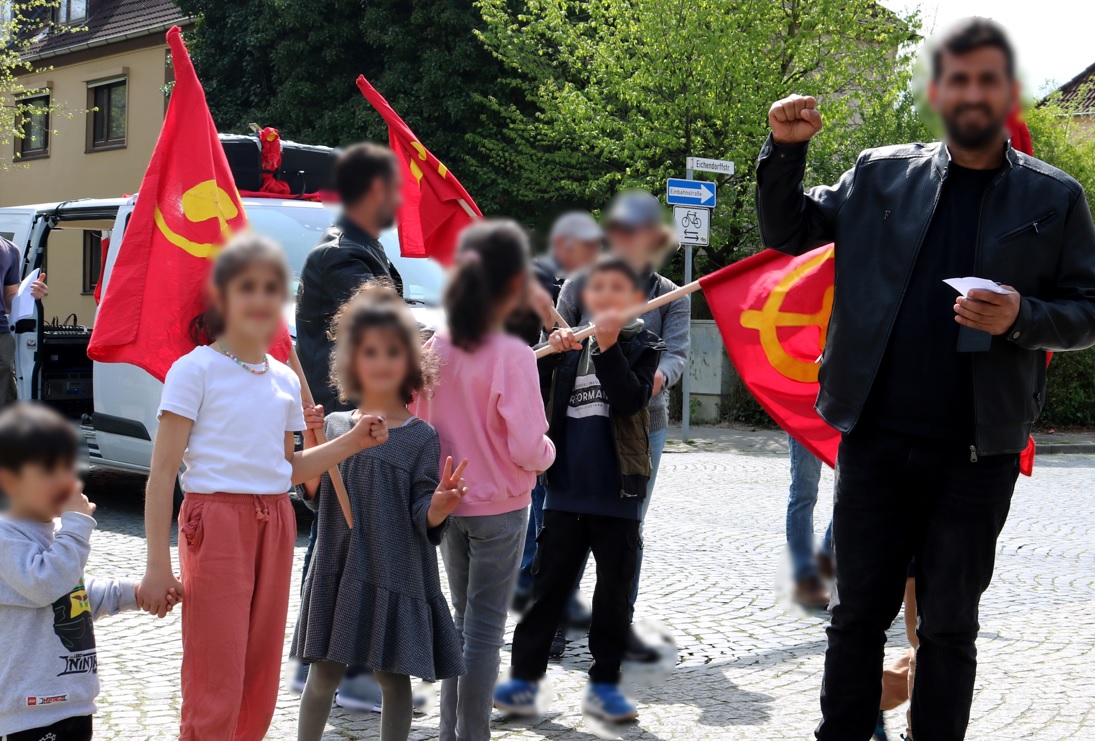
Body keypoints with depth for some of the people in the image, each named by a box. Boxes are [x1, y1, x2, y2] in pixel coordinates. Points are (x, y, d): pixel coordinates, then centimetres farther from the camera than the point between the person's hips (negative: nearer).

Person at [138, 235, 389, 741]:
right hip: (216, 521, -6)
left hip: (275, 526, 6)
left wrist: (352, 442, 6)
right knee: (216, 690, -4)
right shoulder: (195, 370, -7)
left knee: (259, 686, 11)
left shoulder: (285, 381, 11)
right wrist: (158, 565, -14)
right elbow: (163, 473, -9)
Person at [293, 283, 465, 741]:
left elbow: (424, 519, -6)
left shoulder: (421, 437, -5)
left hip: (396, 576, -2)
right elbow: (316, 498, 6)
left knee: (394, 677, 6)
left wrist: (438, 507, -28)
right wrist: (312, 445, -8)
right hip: (337, 570, 2)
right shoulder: (334, 426, 4)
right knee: (323, 675, 9)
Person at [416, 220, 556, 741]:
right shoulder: (513, 356, -20)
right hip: (499, 509, -5)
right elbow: (526, 450, -21)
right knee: (485, 626, 4)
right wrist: (547, 452, -1)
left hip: (449, 503, 6)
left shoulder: (435, 348, -4)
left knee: (462, 616, 19)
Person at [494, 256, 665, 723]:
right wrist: (549, 353, -14)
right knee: (548, 584, 5)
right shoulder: (569, 345, 8)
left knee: (614, 590, 5)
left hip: (617, 494, -2)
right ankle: (524, 678, 10)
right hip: (565, 491, 2)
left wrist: (608, 348, -23)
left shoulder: (642, 346, 1)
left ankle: (604, 683, 14)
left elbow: (630, 400, -15)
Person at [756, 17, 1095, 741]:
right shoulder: (881, 174, 7)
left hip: (977, 450, -1)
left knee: (949, 625, 8)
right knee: (859, 611, 9)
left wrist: (1023, 318, -17)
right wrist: (787, 149, -3)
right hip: (876, 436, 1)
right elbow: (787, 231, 13)